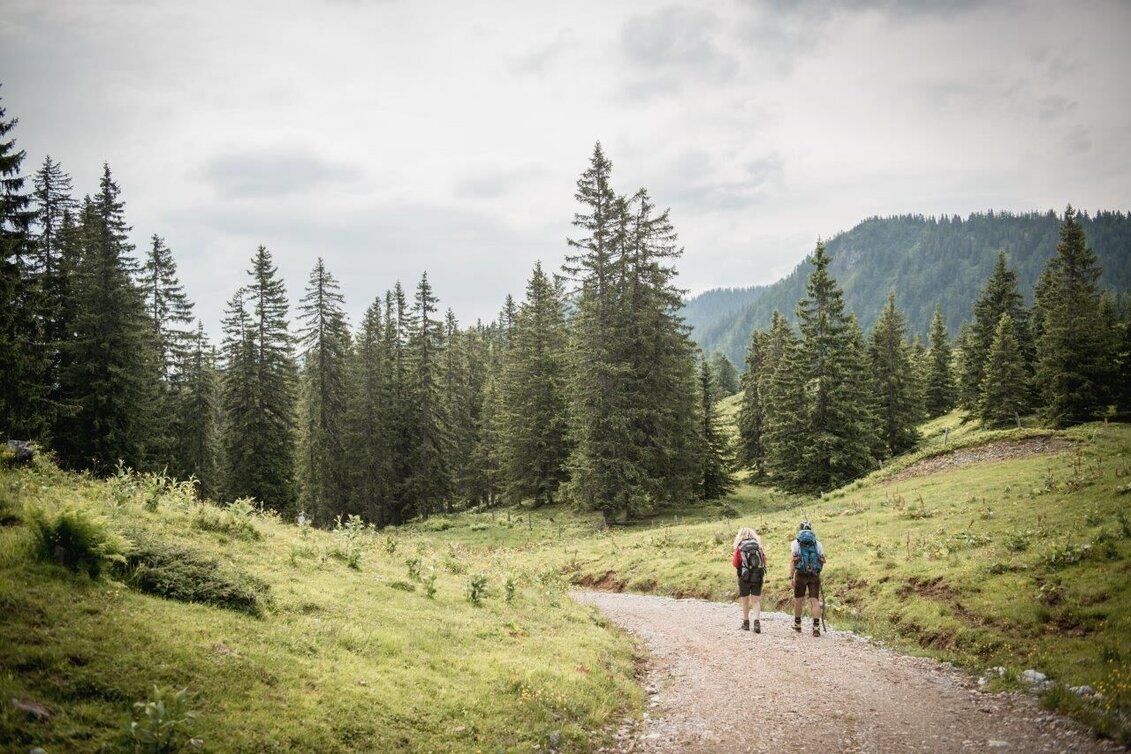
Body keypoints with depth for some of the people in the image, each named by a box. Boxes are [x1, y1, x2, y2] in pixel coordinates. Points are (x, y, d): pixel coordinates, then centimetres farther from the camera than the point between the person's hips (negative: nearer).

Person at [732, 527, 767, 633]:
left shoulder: (739, 547, -6)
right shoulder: (758, 546, 1)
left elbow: (735, 564, -6)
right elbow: (764, 560, 6)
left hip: (744, 577, -2)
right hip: (758, 576, 2)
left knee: (745, 601, 13)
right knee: (756, 601, 5)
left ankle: (746, 622, 21)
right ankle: (757, 621, -12)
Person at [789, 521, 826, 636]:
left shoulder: (796, 543, 1)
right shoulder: (818, 543, 8)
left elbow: (793, 561, -7)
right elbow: (823, 560, 6)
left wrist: (791, 577, -7)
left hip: (801, 574, -1)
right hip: (815, 575, 1)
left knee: (798, 599, 14)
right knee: (815, 600, -1)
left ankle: (797, 624, 28)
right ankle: (816, 627, -13)